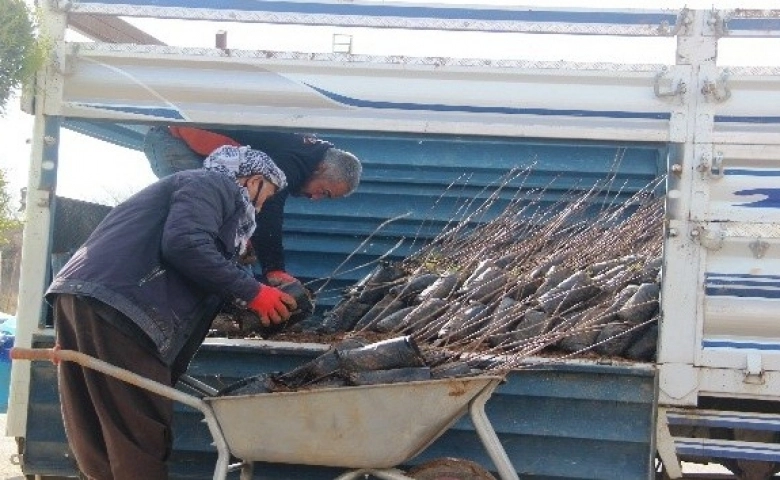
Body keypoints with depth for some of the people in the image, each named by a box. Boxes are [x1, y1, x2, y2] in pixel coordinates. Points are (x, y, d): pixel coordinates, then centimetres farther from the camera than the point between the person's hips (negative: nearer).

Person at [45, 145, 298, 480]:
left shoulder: (195, 188, 35)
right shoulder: (215, 184, 5)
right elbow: (186, 245, -14)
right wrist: (252, 293, -7)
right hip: (112, 304, -10)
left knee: (102, 448, 10)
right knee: (140, 443, -6)